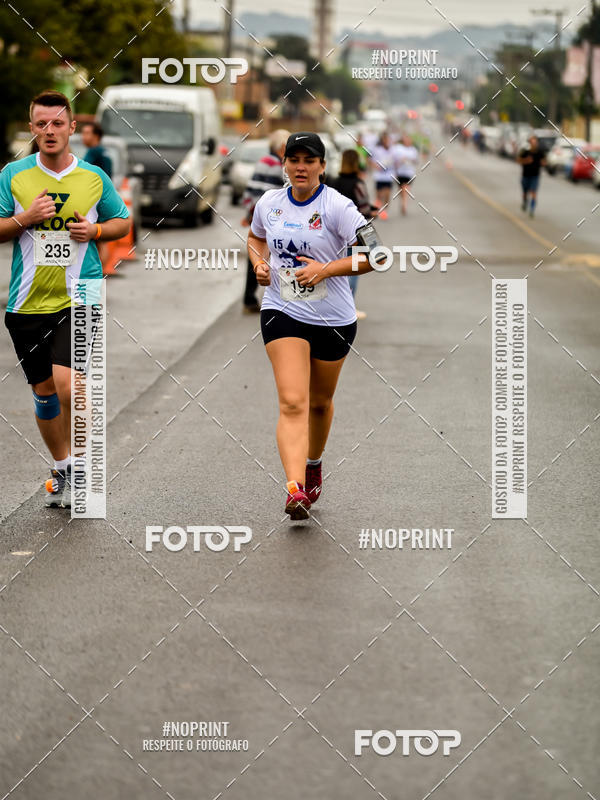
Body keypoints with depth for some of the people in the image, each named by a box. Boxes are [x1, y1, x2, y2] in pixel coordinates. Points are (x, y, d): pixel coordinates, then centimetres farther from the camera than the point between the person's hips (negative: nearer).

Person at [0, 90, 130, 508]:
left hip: (79, 299, -2)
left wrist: (95, 230, -6)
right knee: (43, 391, 10)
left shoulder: (94, 177, 3)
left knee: (67, 384, -19)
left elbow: (122, 222, 14)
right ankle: (62, 470, 28)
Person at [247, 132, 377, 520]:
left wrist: (326, 269, -22)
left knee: (320, 402, 16)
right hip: (282, 313, 1)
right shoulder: (269, 203, 2)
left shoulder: (338, 206, -12)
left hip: (333, 319, -1)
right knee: (292, 402, -16)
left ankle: (314, 465, 45)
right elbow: (256, 237, 24)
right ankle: (295, 490, -27)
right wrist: (259, 263, 3)